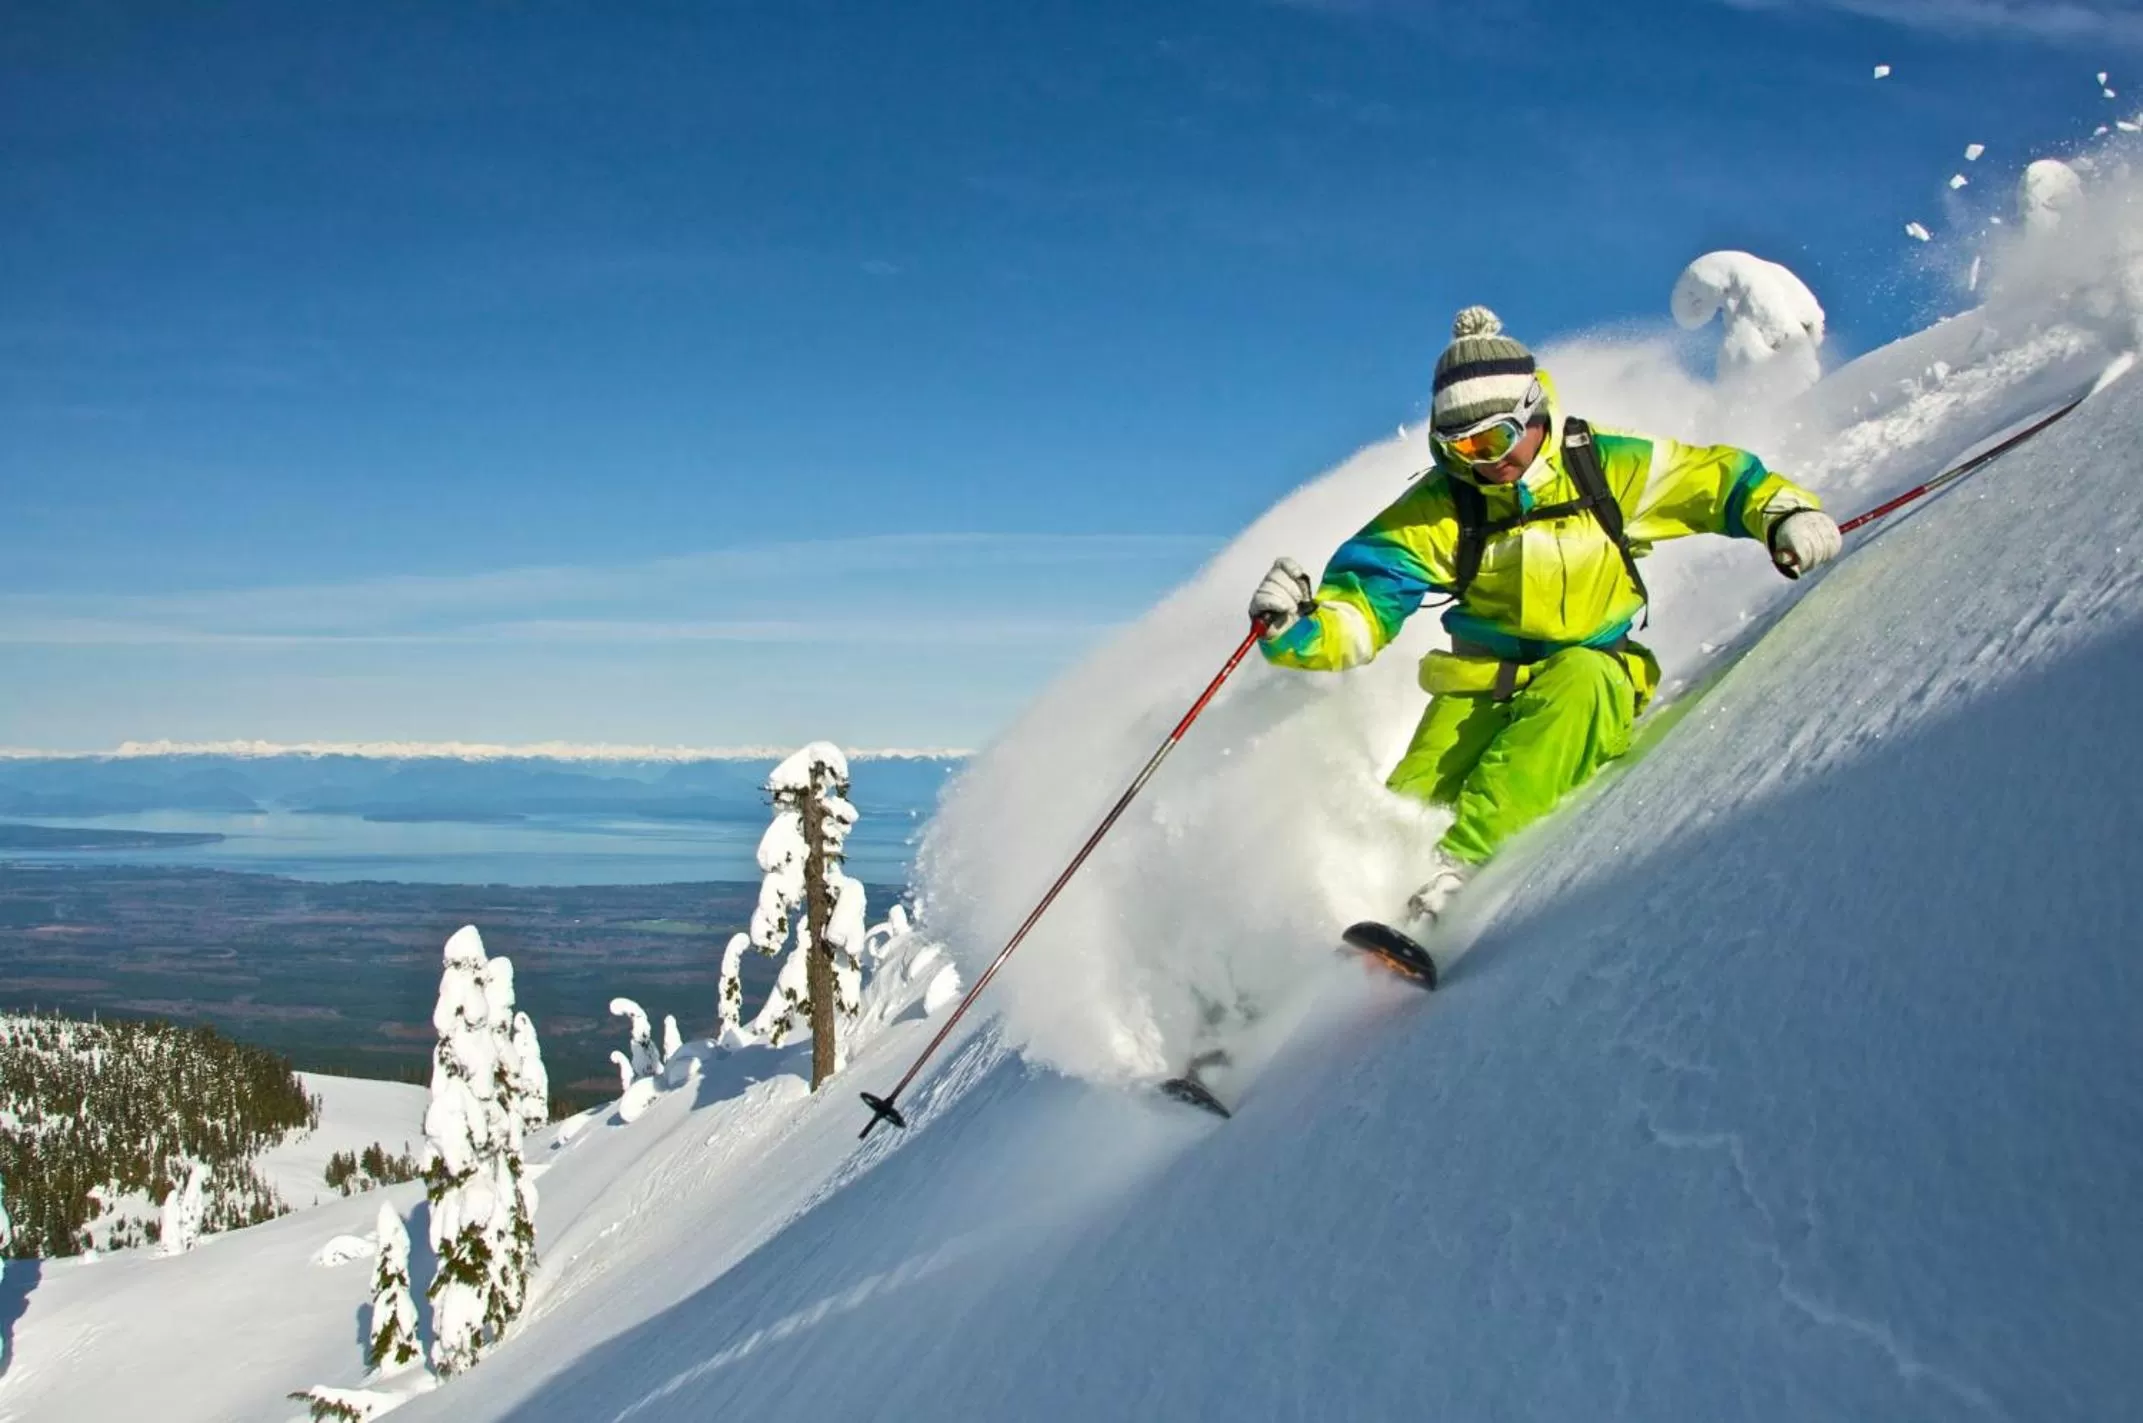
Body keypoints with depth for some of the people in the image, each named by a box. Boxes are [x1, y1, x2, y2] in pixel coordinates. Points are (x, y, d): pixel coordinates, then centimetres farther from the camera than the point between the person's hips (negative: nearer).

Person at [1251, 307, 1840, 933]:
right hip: (1482, 685, 1)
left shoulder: (1607, 468, -4)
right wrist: (1296, 626, -28)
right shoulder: (1437, 512, -3)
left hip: (1596, 680, -1)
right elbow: (1359, 607, -6)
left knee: (1578, 679, -37)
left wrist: (1783, 513, -13)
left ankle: (1454, 869, -48)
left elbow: (1718, 477, 6)